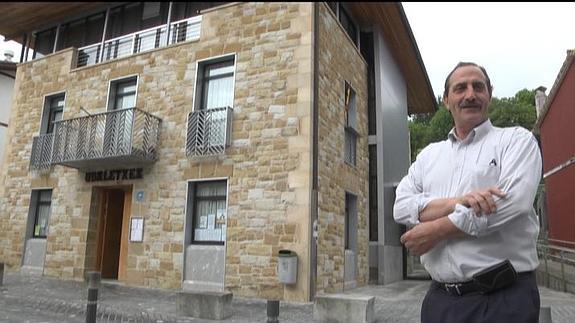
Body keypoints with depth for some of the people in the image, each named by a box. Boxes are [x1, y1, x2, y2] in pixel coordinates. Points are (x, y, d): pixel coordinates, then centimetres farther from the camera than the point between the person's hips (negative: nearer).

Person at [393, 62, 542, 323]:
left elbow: (511, 203, -15)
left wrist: (435, 230, -12)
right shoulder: (429, 154, 12)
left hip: (504, 298, -3)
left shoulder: (517, 140, 1)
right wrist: (459, 202, -18)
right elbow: (401, 207, -2)